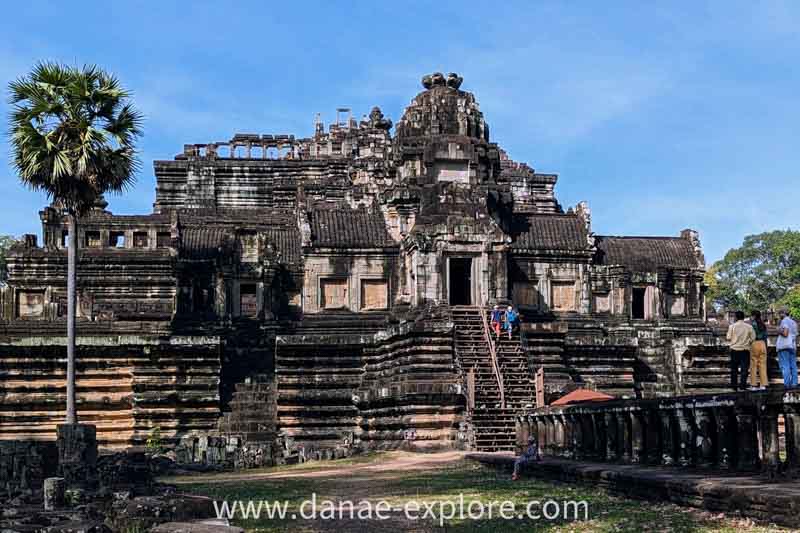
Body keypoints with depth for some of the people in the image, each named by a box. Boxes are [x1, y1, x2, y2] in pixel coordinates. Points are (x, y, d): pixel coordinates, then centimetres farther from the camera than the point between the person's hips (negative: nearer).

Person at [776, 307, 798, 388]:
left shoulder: (785, 321, -9)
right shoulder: (794, 322, 18)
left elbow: (785, 334, -20)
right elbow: (796, 336, 20)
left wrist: (779, 331, -3)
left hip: (783, 346, -9)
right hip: (792, 346, 9)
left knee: (785, 366, -9)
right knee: (793, 365, 7)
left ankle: (787, 384, -14)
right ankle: (794, 383, 5)